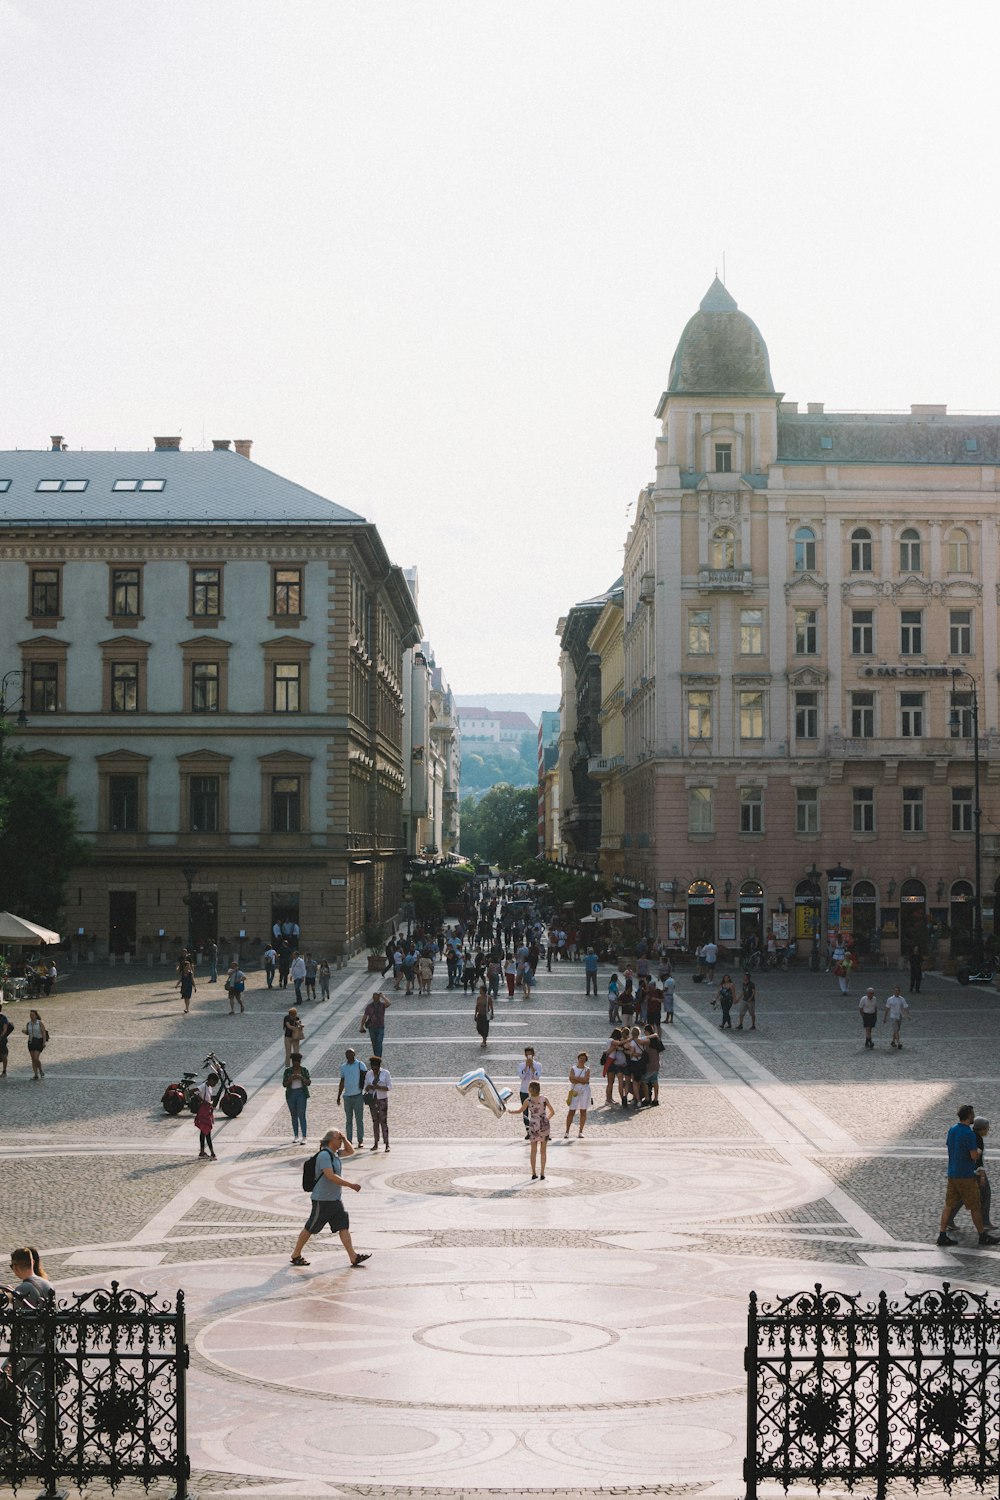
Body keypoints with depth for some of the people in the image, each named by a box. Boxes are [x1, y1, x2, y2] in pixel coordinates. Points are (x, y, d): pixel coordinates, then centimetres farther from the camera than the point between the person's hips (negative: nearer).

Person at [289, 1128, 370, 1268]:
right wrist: (351, 1185, -25)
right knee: (310, 1228, 3)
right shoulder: (324, 1155, -19)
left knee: (344, 1226, 1)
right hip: (322, 1199, -9)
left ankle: (353, 1257, -3)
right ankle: (296, 1255, 15)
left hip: (336, 1199, 9)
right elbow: (331, 1176, -27)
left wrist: (344, 1140, 5)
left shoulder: (334, 1153, 10)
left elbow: (350, 1151, 25)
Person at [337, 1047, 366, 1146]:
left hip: (358, 1096, -4)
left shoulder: (360, 1065, -2)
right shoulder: (343, 1067, 11)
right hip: (347, 1096, 4)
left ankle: (360, 1141, 4)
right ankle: (349, 1141, 10)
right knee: (348, 1120, 7)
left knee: (359, 1119, -1)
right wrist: (338, 1096, 17)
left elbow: (366, 1078, -2)